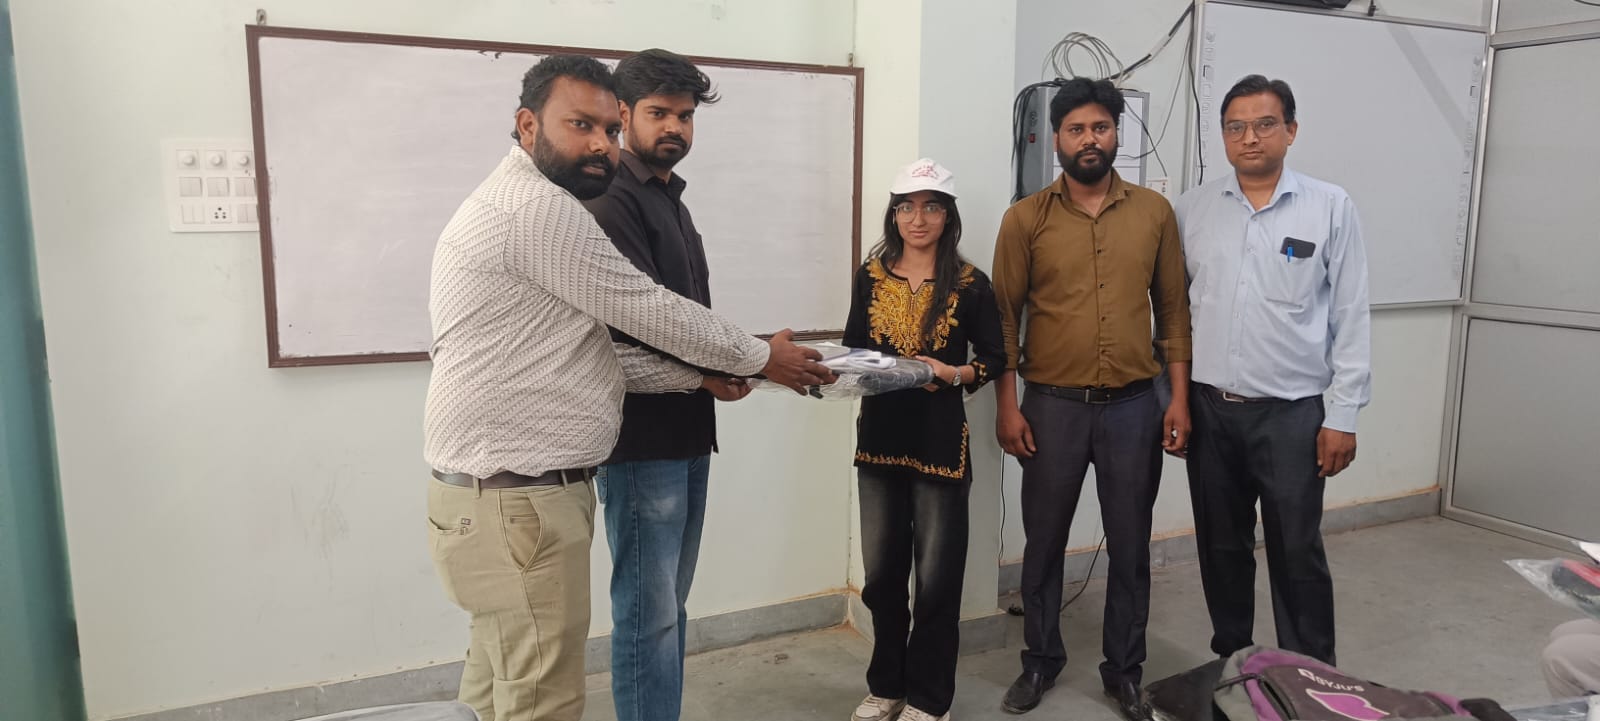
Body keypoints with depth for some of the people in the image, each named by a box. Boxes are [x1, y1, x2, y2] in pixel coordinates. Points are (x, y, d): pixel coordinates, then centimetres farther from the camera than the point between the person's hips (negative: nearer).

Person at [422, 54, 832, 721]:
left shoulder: (526, 207, 19)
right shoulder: (538, 206, -15)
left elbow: (593, 355, 16)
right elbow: (649, 314, -13)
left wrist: (702, 376, 10)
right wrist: (761, 358, 1)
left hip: (505, 491, 11)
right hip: (518, 500, -11)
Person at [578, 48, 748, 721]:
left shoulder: (670, 200, 19)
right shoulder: (612, 201, -11)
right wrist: (715, 368, -14)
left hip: (686, 433, 9)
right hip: (642, 440, -9)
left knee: (667, 606, 16)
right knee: (648, 611, -2)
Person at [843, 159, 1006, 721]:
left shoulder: (969, 284, -5)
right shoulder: (871, 276, 4)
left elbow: (996, 357, 0)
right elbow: (853, 346, 11)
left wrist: (956, 374, -18)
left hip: (940, 439, -3)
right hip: (879, 435, 3)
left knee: (936, 579, 4)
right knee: (881, 574, 12)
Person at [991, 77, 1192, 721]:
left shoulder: (1154, 212, 3)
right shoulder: (1026, 218, -2)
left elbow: (1174, 308, 6)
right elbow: (1005, 316, -1)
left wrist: (1179, 397, 0)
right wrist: (1007, 405, -5)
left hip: (1133, 405, 1)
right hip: (1052, 405, -1)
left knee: (1130, 547, 11)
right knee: (1043, 542, 12)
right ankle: (1040, 662, 31)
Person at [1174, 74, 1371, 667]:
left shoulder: (1330, 207, -2)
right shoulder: (1192, 208, 3)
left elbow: (1350, 316, -3)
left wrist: (1343, 416, -6)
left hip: (1292, 413, -2)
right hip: (1210, 409, 3)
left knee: (1297, 553, 5)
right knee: (1221, 547, 14)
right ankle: (1229, 662, 32)